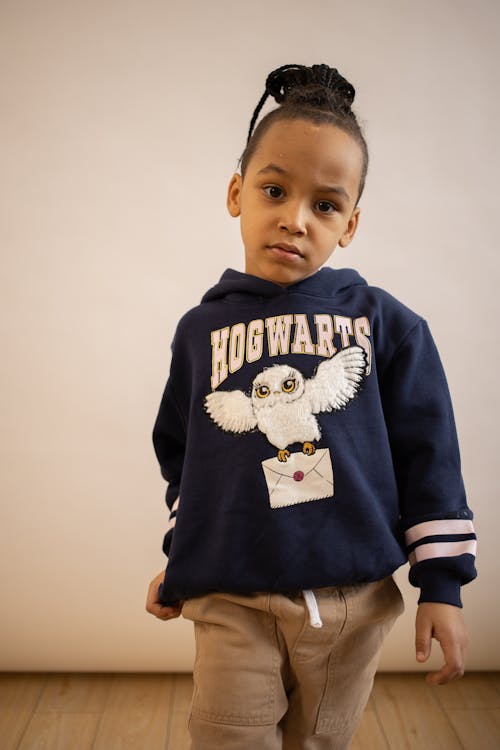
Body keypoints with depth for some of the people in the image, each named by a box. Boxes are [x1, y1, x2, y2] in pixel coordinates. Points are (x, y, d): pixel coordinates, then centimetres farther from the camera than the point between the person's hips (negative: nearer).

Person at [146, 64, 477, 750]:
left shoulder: (384, 323, -2)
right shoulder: (201, 330, 2)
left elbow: (429, 456, 0)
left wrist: (442, 584, -1)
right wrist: (179, 562, 15)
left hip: (354, 599, 0)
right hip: (231, 601, 0)